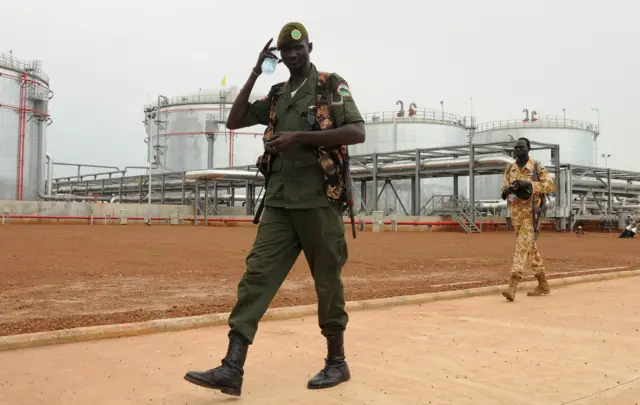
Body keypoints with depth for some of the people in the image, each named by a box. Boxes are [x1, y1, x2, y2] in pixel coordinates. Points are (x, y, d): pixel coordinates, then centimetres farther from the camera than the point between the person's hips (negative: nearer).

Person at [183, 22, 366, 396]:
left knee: (327, 282, 3)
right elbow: (234, 122, 16)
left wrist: (300, 137, -18)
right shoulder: (277, 96, 18)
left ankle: (337, 362, 19)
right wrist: (255, 74, 9)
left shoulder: (332, 85, 2)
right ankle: (232, 369, -7)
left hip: (318, 200, -5)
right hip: (279, 201, 5)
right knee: (257, 274, -5)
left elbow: (358, 132, -10)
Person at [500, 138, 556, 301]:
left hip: (531, 212, -6)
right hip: (515, 212, 6)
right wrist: (508, 189, -16)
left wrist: (528, 184, -24)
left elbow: (551, 185, -14)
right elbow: (503, 193, 9)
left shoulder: (537, 167, -5)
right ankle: (543, 284, 23)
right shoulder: (509, 169, 11)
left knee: (522, 246, -16)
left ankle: (512, 286, -23)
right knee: (531, 247, 12)